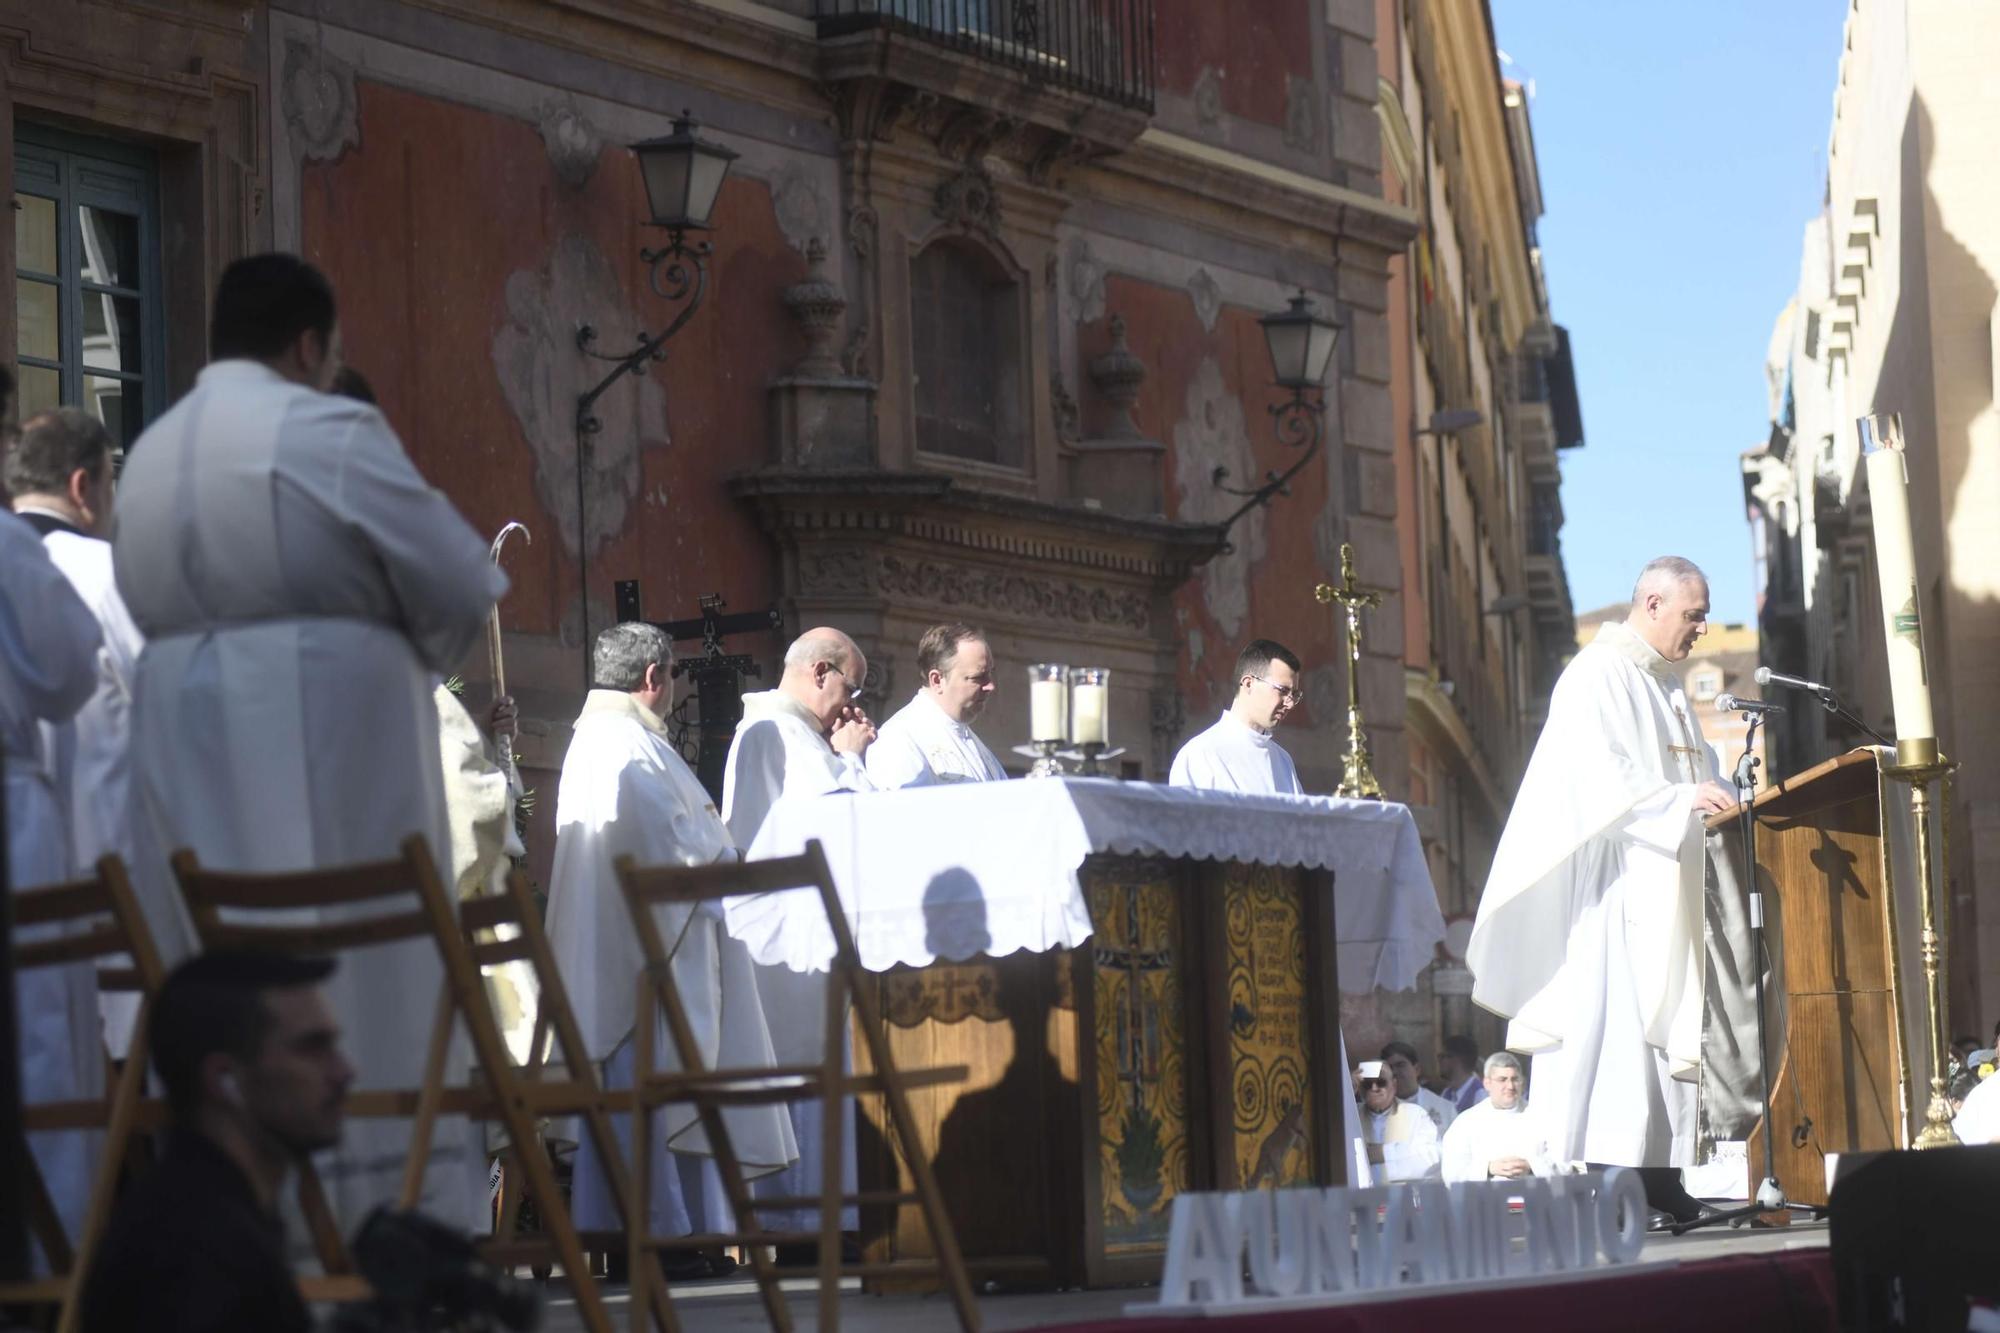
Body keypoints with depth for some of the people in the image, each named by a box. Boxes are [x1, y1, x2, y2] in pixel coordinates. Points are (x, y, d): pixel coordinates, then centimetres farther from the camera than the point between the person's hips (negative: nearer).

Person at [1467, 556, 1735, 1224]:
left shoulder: (1668, 687, 22)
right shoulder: (1598, 676, -7)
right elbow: (1598, 773, -18)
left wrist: (1726, 799, 6)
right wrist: (1681, 800, -25)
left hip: (1671, 887, 9)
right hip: (1620, 884, -9)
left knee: (1667, 1022, 4)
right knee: (1616, 1018, -13)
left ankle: (1658, 1173, 4)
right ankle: (1607, 1175, -15)